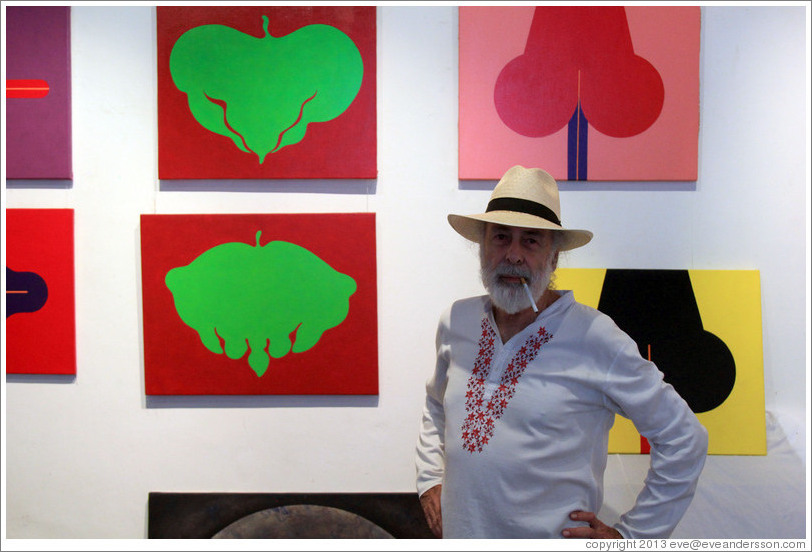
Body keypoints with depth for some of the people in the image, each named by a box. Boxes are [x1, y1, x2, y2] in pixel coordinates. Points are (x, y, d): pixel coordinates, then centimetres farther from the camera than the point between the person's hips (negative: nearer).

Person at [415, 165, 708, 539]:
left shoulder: (596, 339, -16)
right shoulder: (455, 323, -3)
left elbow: (683, 440, -8)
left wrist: (632, 535, -7)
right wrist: (430, 481, 7)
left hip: (554, 537, -4)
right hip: (458, 534, 4)